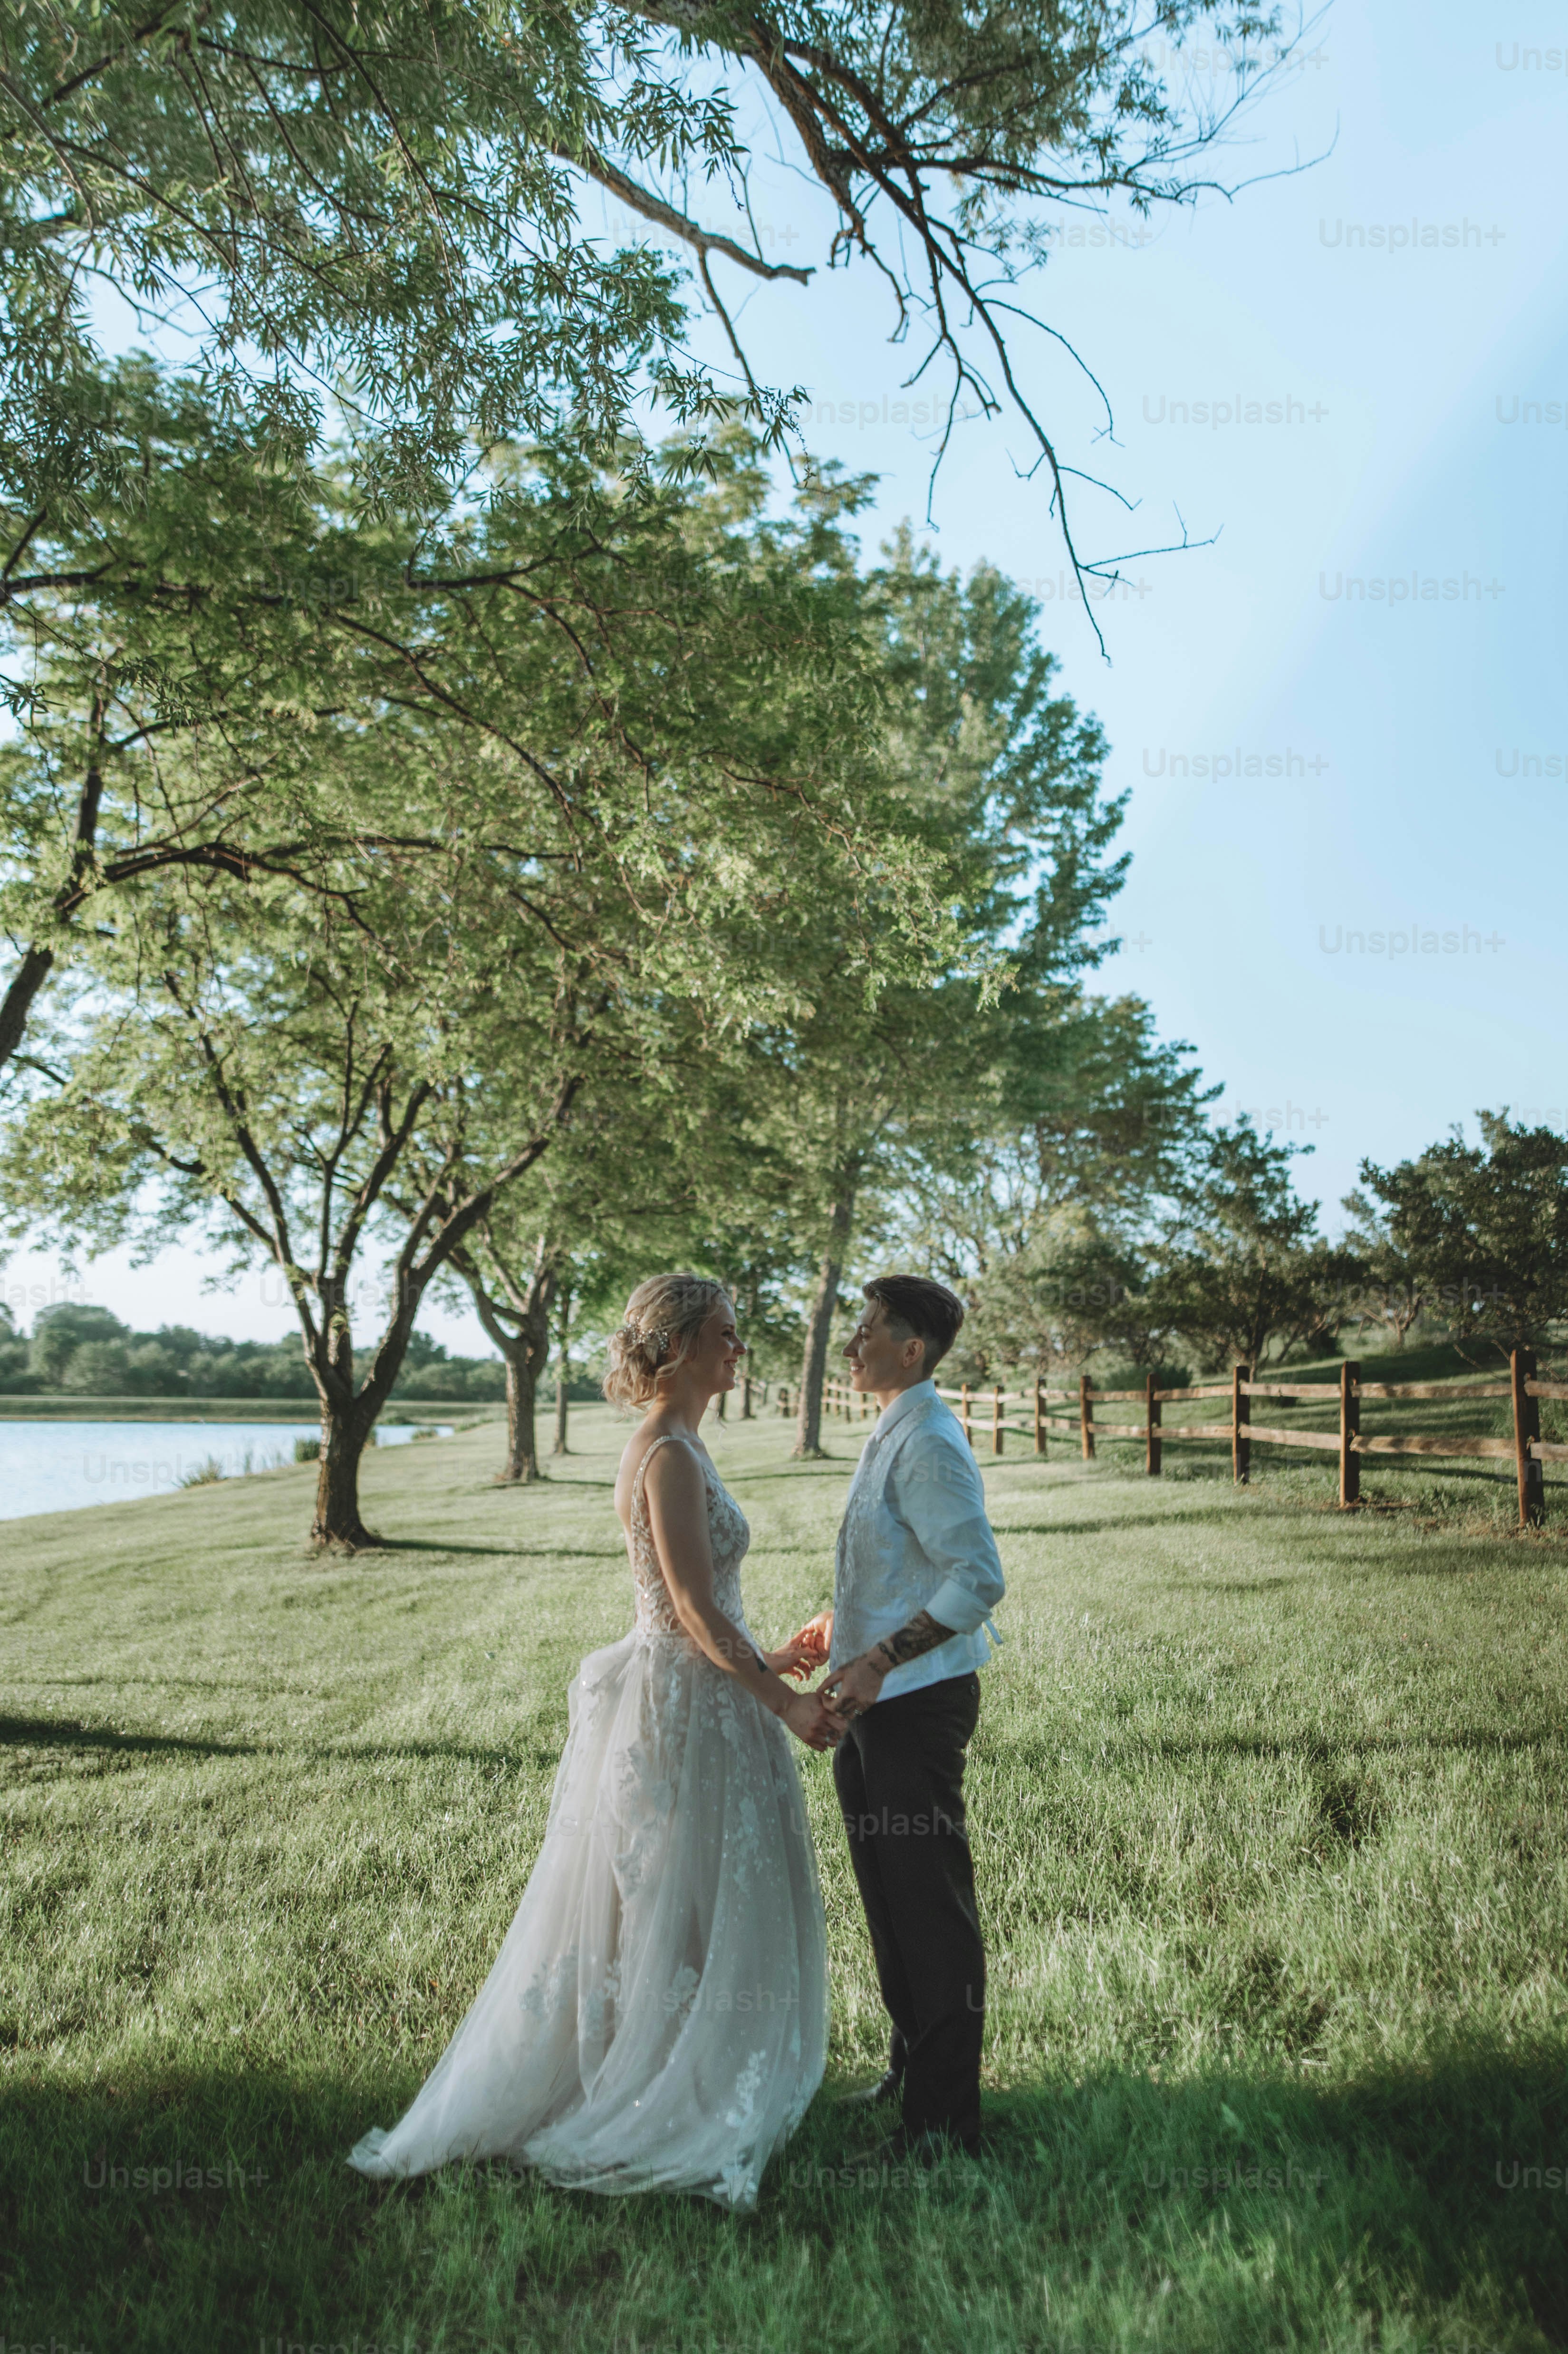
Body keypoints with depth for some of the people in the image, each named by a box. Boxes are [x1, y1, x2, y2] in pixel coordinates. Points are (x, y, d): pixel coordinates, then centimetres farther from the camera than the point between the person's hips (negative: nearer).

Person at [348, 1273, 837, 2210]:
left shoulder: (674, 1446, 10)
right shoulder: (670, 1455, -21)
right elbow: (696, 1612, -24)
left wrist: (763, 1660, 24)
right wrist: (784, 1702, -19)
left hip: (689, 1691, 10)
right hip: (689, 1708, -10)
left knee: (656, 1911, 19)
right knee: (683, 1914, 5)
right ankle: (672, 2120, 21)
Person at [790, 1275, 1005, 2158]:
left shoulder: (930, 1446, -19)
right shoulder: (894, 1434, 11)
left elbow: (978, 1579, -26)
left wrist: (878, 1661, -26)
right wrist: (843, 1627, 17)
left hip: (917, 1703, -10)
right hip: (880, 1700, 10)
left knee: (933, 1905, 2)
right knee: (888, 1897, 20)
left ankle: (947, 2118, 15)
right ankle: (910, 2076, 36)